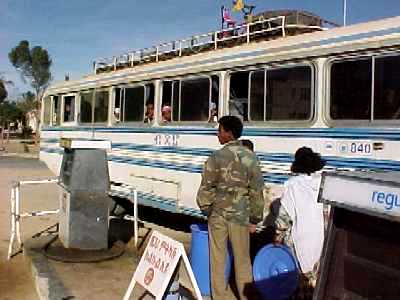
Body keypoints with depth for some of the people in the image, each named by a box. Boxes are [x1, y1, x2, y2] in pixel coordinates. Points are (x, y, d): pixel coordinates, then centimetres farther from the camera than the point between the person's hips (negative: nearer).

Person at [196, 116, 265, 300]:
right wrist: (255, 218, 4)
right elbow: (256, 191, -4)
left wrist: (205, 208, 8)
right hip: (241, 216, 2)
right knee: (242, 259, 14)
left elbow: (206, 188, -8)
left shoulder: (216, 157, -11)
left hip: (218, 215, -1)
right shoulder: (250, 157, -5)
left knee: (218, 258, 12)